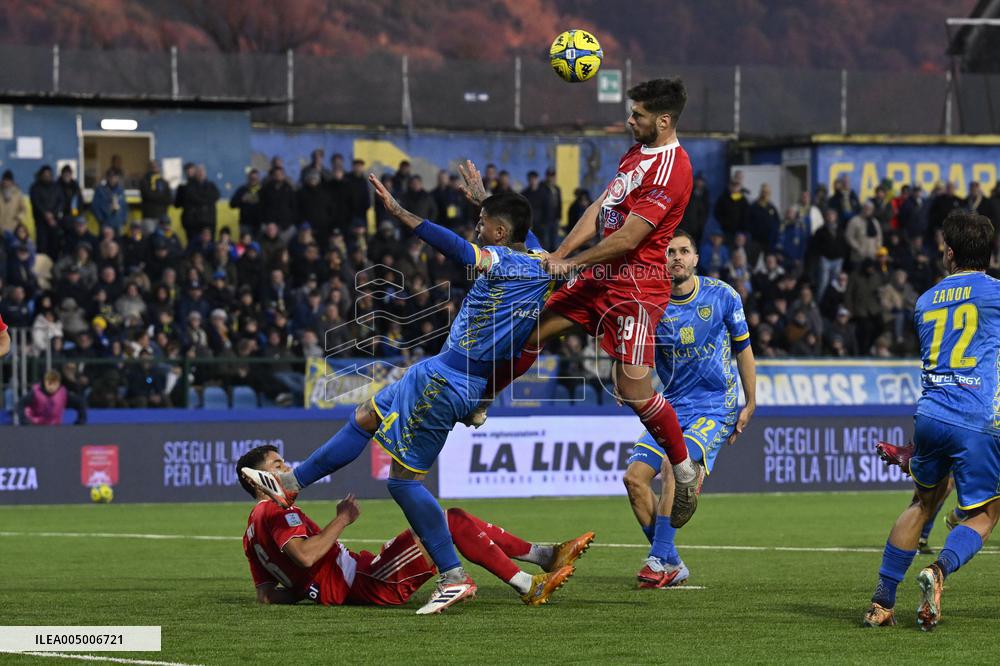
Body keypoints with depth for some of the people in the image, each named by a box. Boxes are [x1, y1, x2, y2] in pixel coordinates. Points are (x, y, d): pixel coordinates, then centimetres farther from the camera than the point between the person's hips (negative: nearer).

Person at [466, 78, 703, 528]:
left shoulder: (669, 169, -19)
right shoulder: (637, 152, 13)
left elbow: (627, 238, -20)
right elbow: (600, 209, 12)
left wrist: (573, 263, -12)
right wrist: (558, 255, 1)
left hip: (636, 287, -9)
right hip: (602, 276, 9)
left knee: (633, 389, -11)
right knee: (534, 328, 10)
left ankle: (684, 470, 5)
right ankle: (477, 402, 24)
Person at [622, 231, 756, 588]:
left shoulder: (722, 295, -4)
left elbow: (742, 348, 7)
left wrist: (750, 404, 9)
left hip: (716, 407, -4)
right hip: (673, 407, 4)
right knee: (634, 477, -10)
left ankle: (658, 560, -23)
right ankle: (672, 565, 3)